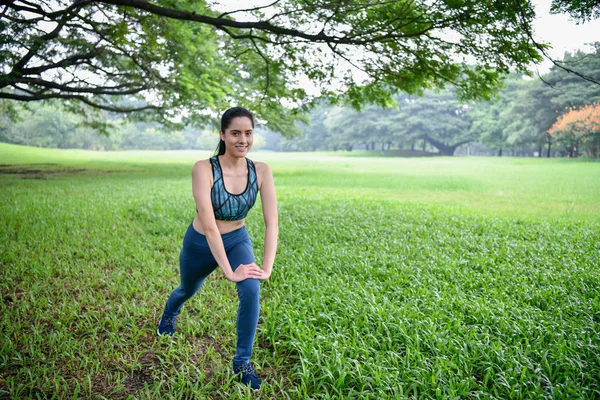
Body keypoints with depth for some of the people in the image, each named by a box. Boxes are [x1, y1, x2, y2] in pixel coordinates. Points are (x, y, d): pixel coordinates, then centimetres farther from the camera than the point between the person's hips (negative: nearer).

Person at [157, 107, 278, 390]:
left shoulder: (261, 171, -20)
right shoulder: (204, 169, -30)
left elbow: (271, 222, -20)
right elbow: (209, 225, -35)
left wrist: (267, 268, -27)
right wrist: (229, 271, -36)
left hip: (237, 240, 2)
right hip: (200, 244, -1)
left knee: (251, 290, -25)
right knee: (187, 290, 26)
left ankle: (242, 362, -3)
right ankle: (169, 316, 65)